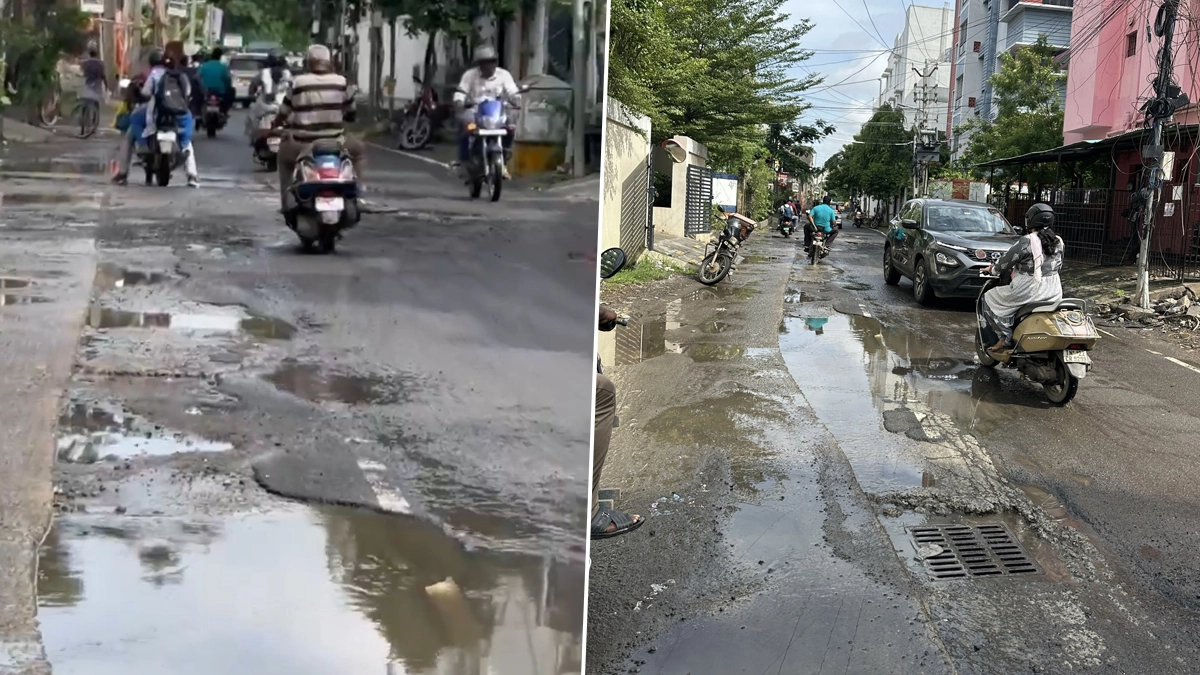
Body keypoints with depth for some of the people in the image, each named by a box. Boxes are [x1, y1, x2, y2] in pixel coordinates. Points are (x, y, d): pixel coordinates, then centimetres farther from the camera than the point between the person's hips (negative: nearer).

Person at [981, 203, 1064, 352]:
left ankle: (1005, 337, -2)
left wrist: (993, 268, 13)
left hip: (1029, 292, -7)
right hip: (1054, 293, 7)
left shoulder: (1026, 242, -14)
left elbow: (1005, 262, -8)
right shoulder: (1057, 242, 7)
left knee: (990, 299, 8)